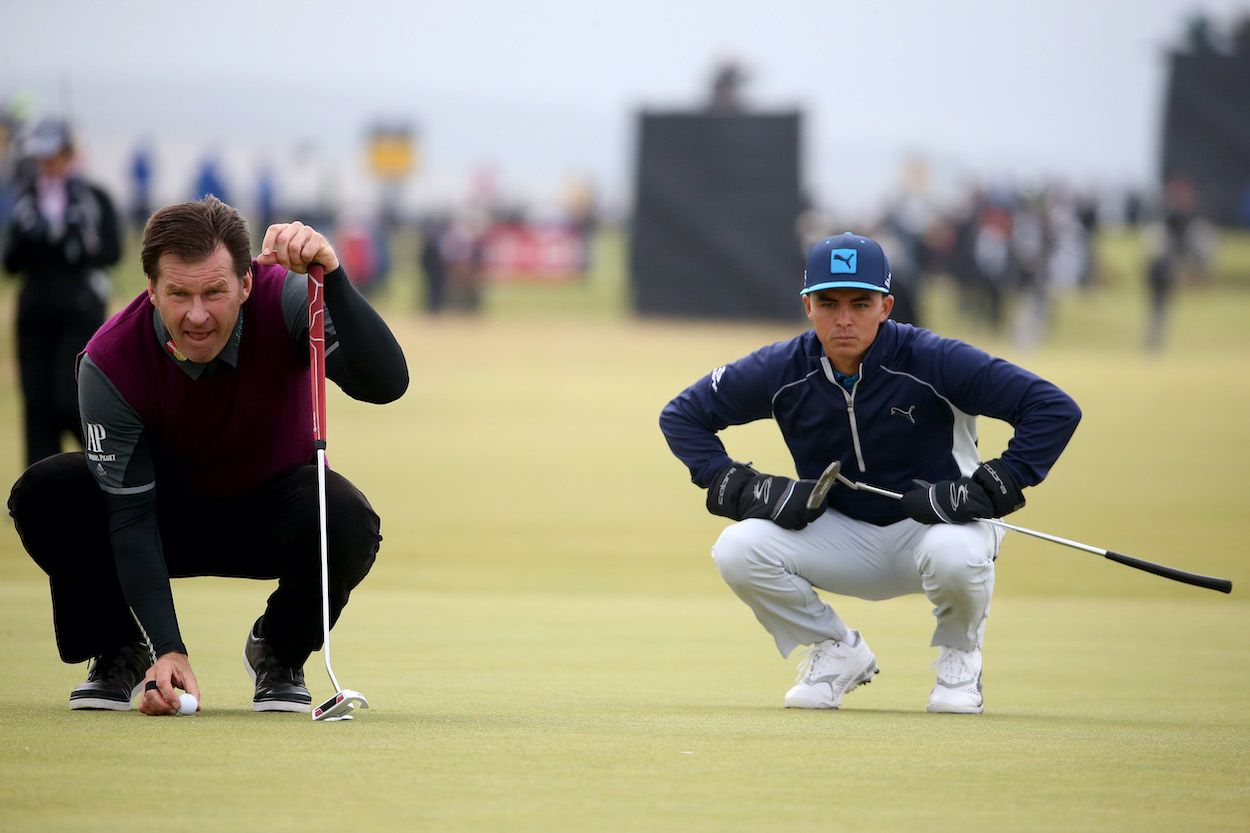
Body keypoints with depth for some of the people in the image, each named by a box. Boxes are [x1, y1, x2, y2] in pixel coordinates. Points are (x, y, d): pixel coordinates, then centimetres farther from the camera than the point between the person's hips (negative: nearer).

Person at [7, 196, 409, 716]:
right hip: (170, 511, 0)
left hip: (271, 507, 0)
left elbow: (385, 383, -40)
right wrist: (168, 650, -37)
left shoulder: (284, 300, -27)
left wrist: (331, 278, -54)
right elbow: (130, 515, -27)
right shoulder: (109, 361, -27)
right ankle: (119, 653, -1)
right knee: (42, 495, -27)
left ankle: (280, 654, -1)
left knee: (347, 522, -35)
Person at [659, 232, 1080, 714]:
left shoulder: (933, 362, -21)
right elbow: (681, 416, 0)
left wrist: (983, 491, -28)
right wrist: (750, 489, -14)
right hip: (840, 538, 3)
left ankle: (959, 655, -3)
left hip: (930, 527, -3)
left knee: (954, 552, -39)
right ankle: (839, 654, 4)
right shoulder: (783, 371, -11)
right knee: (738, 550, -22)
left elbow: (1057, 410, -24)